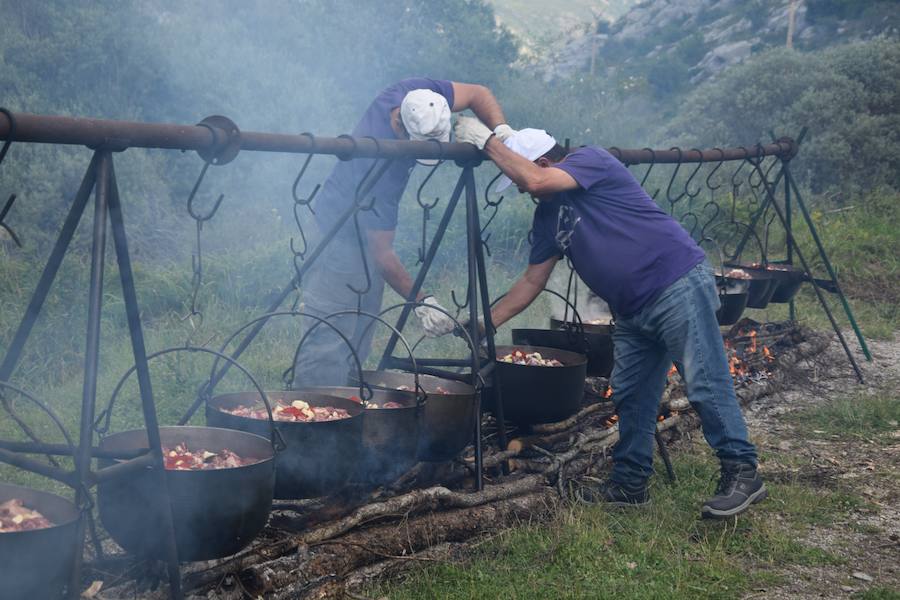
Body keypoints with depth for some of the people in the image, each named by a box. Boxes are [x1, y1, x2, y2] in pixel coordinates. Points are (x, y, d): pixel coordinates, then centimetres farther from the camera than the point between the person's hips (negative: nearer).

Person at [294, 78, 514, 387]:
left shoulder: (418, 95, -17)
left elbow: (477, 94, 1)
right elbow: (382, 252, -28)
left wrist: (500, 128, -18)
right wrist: (421, 300, -28)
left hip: (366, 231, 9)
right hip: (340, 237, -9)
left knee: (358, 343, 9)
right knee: (328, 347, -12)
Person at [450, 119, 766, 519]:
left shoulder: (592, 161, -7)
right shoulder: (547, 215, 16)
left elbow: (537, 179, -25)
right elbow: (532, 282, 19)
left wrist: (487, 141, -13)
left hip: (678, 283, -9)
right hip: (633, 312, 9)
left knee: (705, 385, -10)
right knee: (629, 396, 10)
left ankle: (742, 474, -3)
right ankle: (629, 483, 19)